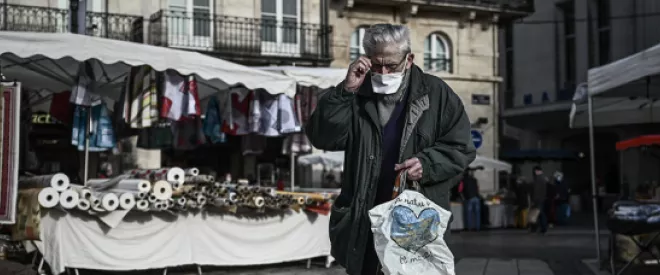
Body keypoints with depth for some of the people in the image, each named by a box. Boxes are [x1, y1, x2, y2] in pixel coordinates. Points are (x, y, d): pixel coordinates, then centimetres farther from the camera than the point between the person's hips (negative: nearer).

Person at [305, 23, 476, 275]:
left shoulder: (436, 94, 1)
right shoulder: (356, 95, 3)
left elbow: (460, 148, 2)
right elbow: (322, 138, -7)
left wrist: (428, 164, -17)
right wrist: (345, 91, -16)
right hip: (366, 220, 2)